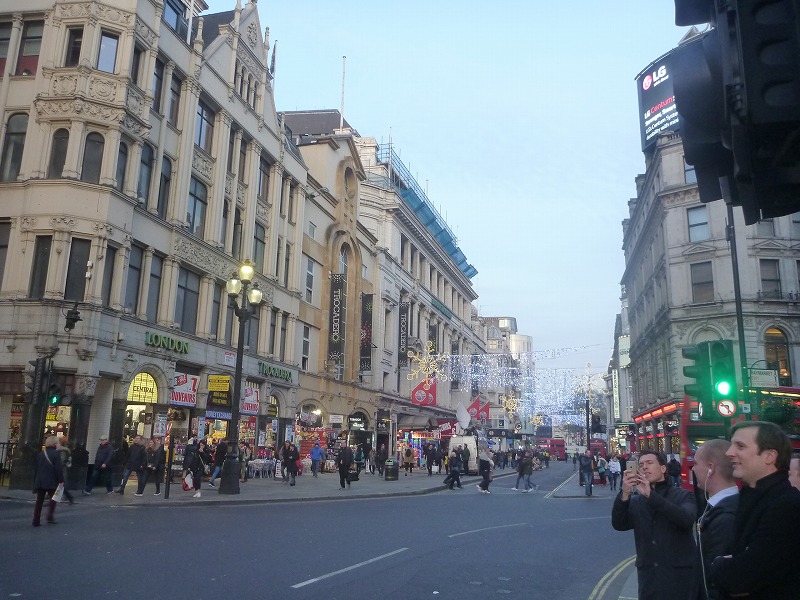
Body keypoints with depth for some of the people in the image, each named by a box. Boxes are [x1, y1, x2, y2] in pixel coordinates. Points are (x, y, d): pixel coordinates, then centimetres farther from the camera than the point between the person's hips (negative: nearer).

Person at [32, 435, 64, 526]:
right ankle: (50, 516, -2)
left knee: (39, 501, 10)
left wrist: (35, 481, 21)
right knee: (53, 500, 9)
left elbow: (36, 468, 14)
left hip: (39, 481, 5)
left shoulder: (40, 454, 9)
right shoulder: (55, 454, -11)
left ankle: (36, 521, 10)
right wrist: (61, 480, -8)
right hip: (51, 482, -5)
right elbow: (58, 469, -14)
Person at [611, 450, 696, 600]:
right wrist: (625, 494, -25)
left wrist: (651, 495, -26)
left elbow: (687, 519, -20)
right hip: (648, 576, 2)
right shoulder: (635, 501, 6)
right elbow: (619, 525, -9)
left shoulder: (683, 496, 1)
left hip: (680, 575, -2)